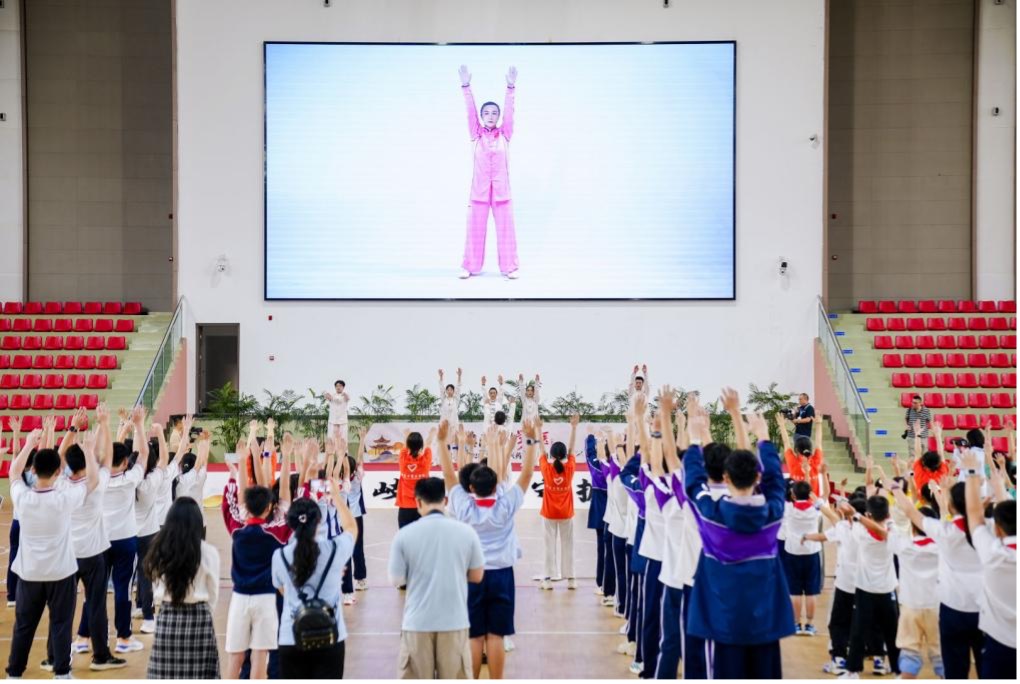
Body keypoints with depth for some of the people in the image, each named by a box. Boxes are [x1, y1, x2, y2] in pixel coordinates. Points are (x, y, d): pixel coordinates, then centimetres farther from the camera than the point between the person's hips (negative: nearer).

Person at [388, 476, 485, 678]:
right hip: (455, 621, 1)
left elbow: (396, 580, -1)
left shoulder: (404, 534, -8)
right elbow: (477, 576, 5)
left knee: (416, 678, 9)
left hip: (417, 622, -1)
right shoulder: (466, 531, -4)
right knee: (455, 677, 12)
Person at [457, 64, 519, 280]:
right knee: (475, 230, 2)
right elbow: (471, 112, -4)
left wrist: (511, 87, -18)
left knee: (505, 229, 0)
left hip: (501, 190, 0)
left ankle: (509, 267, 7)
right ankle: (470, 266, 10)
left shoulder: (504, 134, 4)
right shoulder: (476, 134, 5)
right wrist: (466, 86, -15)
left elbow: (509, 111, -6)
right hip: (479, 190, 0)